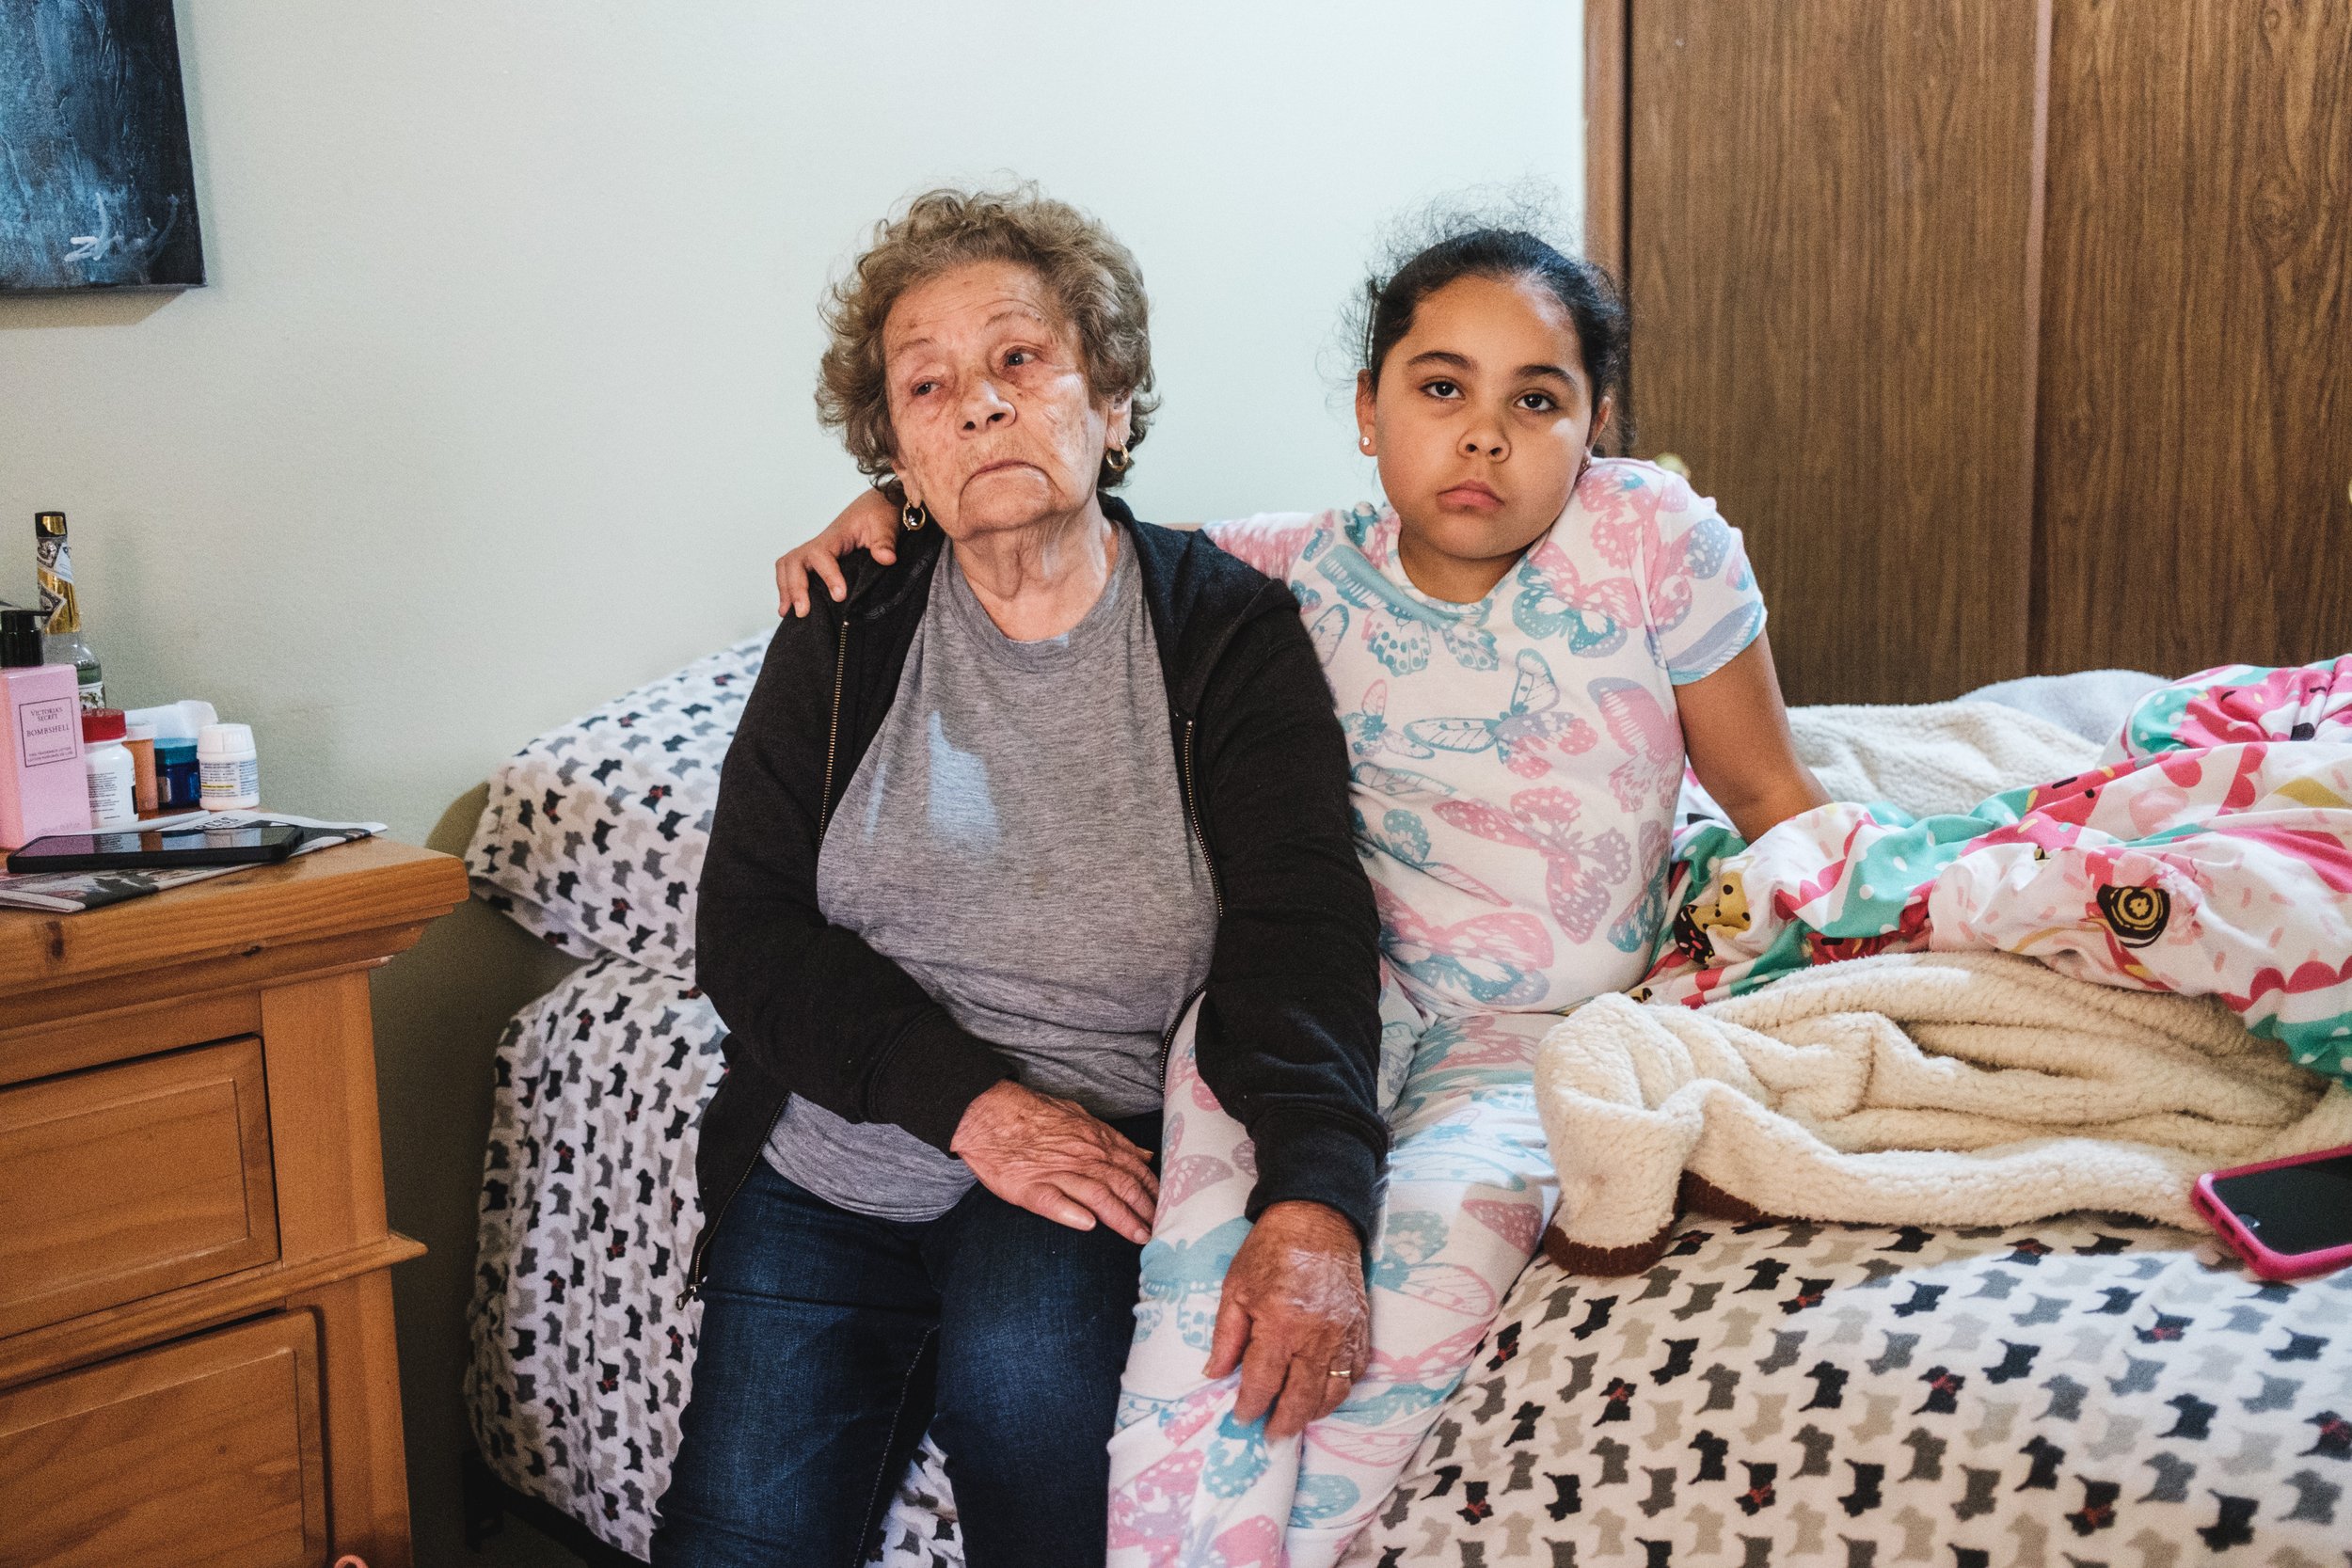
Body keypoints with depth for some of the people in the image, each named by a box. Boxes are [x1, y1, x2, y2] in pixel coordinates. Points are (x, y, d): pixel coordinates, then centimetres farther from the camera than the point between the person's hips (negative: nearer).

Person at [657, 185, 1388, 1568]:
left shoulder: (1233, 636, -2)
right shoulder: (846, 639, 4)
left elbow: (1301, 939, -14)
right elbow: (748, 929, -1)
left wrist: (1314, 1205, -32)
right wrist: (971, 1099, -17)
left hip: (1106, 1158, -2)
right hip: (824, 1174, 3)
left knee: (1018, 1352, -30)